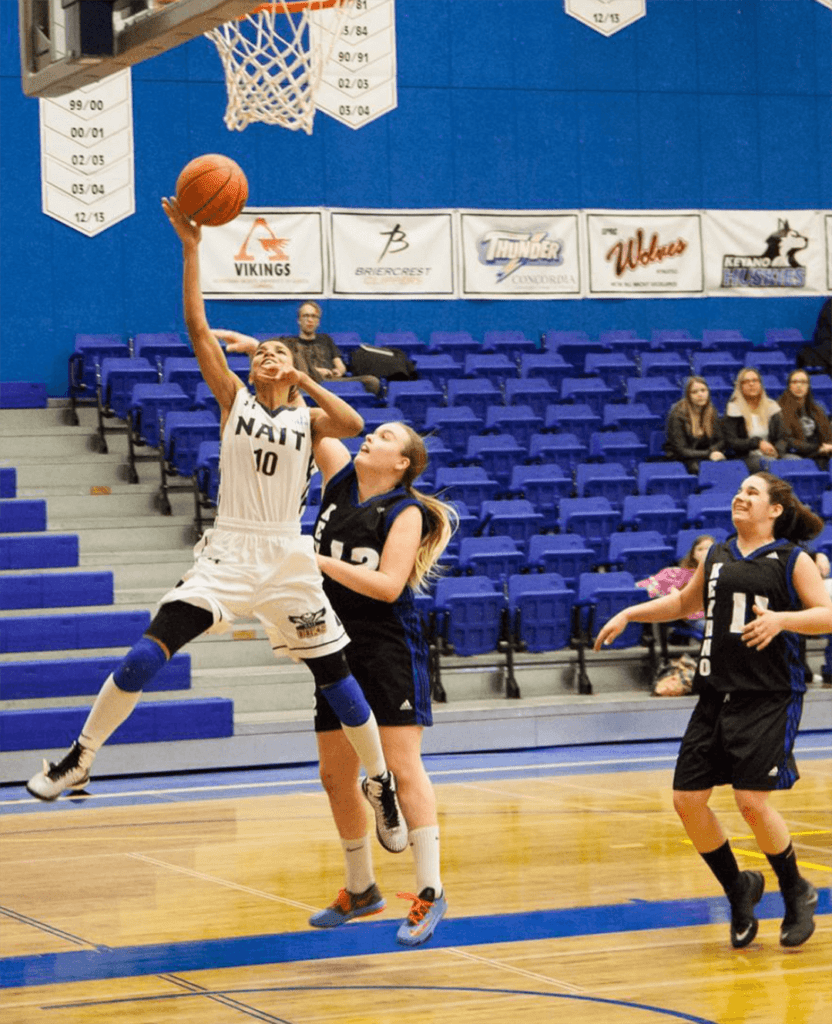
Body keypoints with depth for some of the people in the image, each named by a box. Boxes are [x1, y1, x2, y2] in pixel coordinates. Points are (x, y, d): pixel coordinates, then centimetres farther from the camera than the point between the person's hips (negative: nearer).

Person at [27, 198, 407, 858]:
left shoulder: (309, 419, 8)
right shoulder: (235, 400, 8)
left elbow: (354, 425, -15)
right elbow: (198, 328, -1)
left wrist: (303, 380, -11)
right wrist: (191, 247, -6)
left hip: (287, 557, 1)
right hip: (229, 550, -1)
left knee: (335, 675, 4)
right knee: (152, 648, -17)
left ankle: (382, 784, 21)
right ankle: (79, 760, -11)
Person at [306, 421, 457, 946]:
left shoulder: (406, 511, -8)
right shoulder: (340, 477, 9)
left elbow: (389, 586, -18)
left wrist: (321, 562, -22)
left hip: (390, 648, -7)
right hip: (337, 647, 7)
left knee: (403, 768, -12)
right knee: (336, 777, 10)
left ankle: (430, 890, -9)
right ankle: (361, 890, 25)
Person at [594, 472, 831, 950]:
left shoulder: (792, 559, -2)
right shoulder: (717, 556, 15)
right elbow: (685, 603, 31)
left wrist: (782, 618, -26)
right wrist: (629, 614, 24)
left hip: (770, 697, -6)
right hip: (717, 694, 6)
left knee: (752, 800, -15)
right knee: (688, 799, 0)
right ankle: (740, 890, 21)